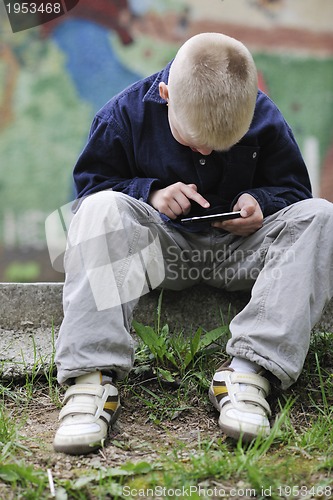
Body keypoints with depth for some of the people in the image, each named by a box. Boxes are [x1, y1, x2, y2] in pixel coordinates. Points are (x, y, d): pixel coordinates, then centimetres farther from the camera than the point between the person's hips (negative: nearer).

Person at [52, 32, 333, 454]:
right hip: (161, 247, -1)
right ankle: (92, 374, -39)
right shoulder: (126, 113, -10)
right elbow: (89, 182, 0)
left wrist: (260, 201, -17)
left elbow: (292, 187, 6)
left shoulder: (266, 120, -6)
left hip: (237, 250, 2)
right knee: (100, 208, -32)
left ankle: (249, 368, -36)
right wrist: (151, 193, -17)